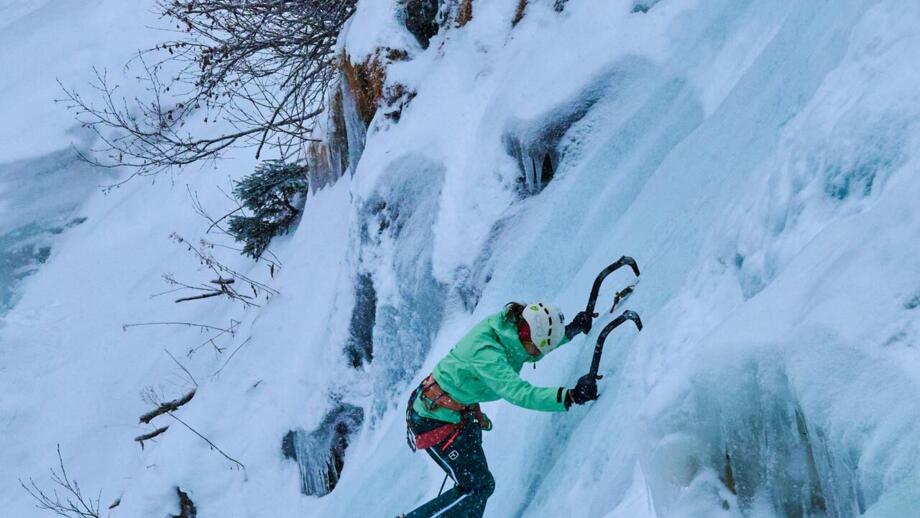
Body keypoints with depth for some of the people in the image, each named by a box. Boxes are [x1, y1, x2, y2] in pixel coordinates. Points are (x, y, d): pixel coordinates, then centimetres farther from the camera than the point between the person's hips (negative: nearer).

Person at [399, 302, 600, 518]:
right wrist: (570, 396, -52)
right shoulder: (485, 353, -35)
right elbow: (518, 392, -45)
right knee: (477, 487, -6)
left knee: (479, 483, 14)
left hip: (462, 413, 9)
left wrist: (571, 330, -3)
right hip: (435, 417, -9)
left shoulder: (507, 323, -10)